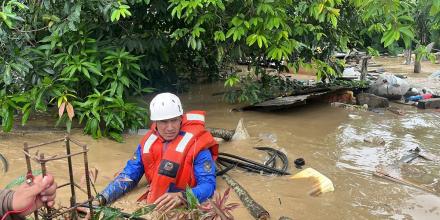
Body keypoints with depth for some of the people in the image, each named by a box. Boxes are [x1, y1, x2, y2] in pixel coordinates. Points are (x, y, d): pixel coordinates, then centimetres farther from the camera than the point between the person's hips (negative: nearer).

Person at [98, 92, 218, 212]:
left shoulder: (196, 144, -13)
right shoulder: (147, 142, 3)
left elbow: (208, 184, -18)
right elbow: (128, 176, 7)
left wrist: (181, 197, -35)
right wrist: (101, 198, -8)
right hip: (154, 205, 3)